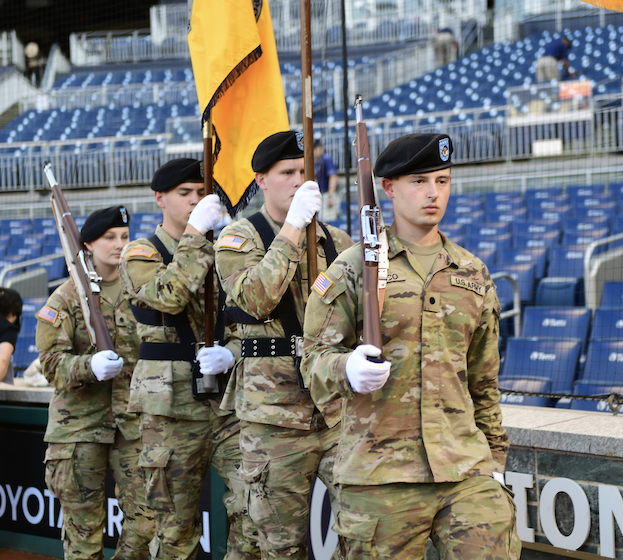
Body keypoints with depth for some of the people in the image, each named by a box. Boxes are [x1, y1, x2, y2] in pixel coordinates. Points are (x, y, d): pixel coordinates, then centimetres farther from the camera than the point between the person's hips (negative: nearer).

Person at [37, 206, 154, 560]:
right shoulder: (67, 297, 0)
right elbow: (51, 361, -7)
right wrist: (90, 366, -26)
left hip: (133, 420, 2)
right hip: (81, 421, -2)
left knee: (147, 517, -3)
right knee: (84, 525, 4)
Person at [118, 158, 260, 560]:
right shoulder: (141, 255, 3)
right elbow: (168, 296, -19)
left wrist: (231, 353, -9)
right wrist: (195, 232, -16)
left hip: (229, 397, 3)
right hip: (173, 403, -3)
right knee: (177, 527, 4)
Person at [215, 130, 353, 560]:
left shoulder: (335, 241, 14)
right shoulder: (239, 238, 2)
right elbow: (256, 298, -18)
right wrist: (293, 228, -17)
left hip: (340, 408, 3)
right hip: (275, 412, -3)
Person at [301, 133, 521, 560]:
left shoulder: (474, 273, 15)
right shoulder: (354, 267, 2)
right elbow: (317, 358, -1)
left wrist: (495, 457, 20)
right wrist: (348, 370, -23)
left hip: (467, 469, 3)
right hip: (380, 474, -3)